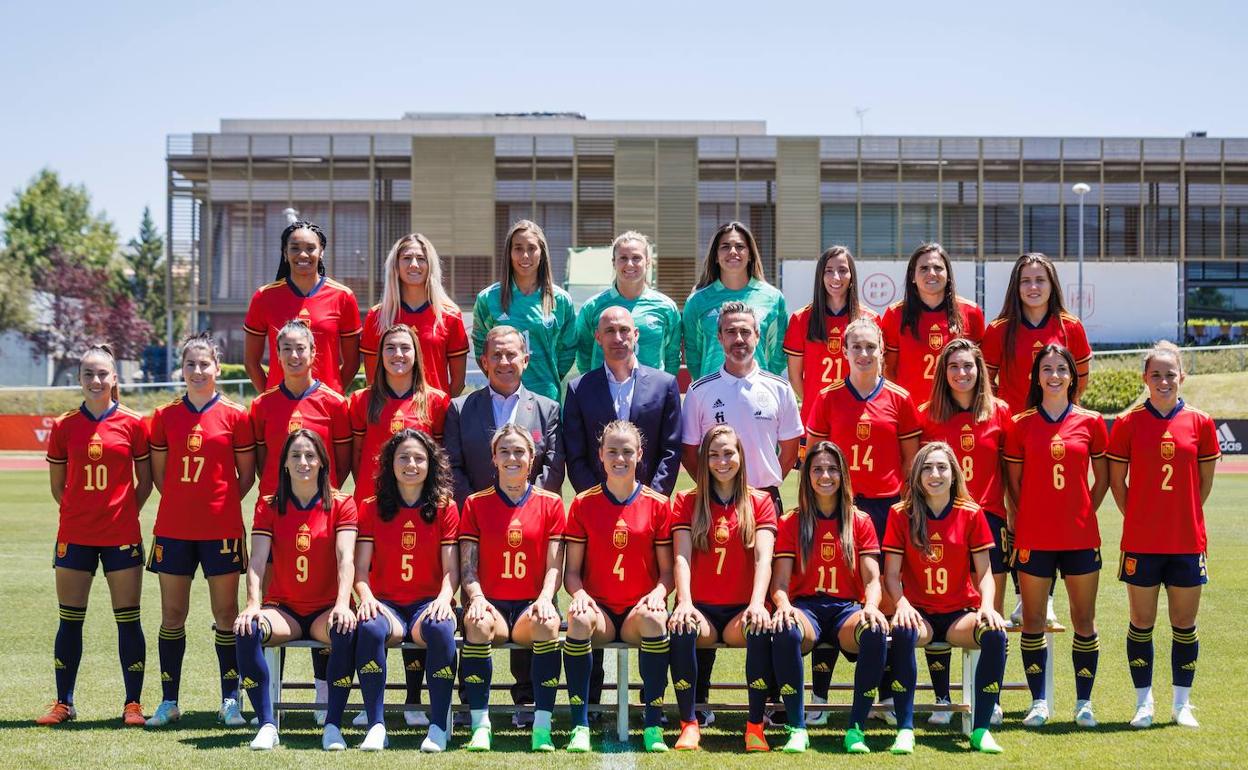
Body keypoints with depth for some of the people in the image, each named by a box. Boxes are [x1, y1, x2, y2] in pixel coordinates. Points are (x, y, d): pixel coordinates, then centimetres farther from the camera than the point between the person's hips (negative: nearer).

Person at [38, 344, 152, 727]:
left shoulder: (133, 423, -2)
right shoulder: (64, 426, 3)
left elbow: (145, 480, 6)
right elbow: (57, 485, 11)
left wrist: (125, 513, -1)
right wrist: (79, 512, 4)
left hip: (122, 536, -2)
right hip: (74, 535, 2)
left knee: (127, 620, 2)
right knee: (69, 620, 7)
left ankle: (133, 704, 9)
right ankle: (63, 703, 17)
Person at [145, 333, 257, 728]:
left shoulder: (235, 416, 0)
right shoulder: (165, 416, 6)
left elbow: (246, 475, 5)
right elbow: (159, 472, 12)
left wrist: (220, 504, -1)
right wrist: (184, 502, 4)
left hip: (221, 529, -2)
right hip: (173, 529, 2)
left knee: (226, 613, 2)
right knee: (172, 613, 6)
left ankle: (230, 700, 9)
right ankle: (169, 701, 13)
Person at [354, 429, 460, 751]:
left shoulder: (445, 508, 7)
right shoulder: (371, 508, 8)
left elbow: (451, 569, 2)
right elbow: (361, 569, 4)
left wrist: (444, 598, -19)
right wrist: (366, 597, -17)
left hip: (428, 603, 0)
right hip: (385, 604, 1)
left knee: (440, 628, -36)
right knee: (370, 628, -35)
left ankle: (439, 726, -28)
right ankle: (376, 725, -29)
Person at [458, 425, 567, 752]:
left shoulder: (550, 503, 10)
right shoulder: (476, 503, 11)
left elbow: (554, 565, 4)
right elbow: (467, 566, 4)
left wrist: (545, 598, -16)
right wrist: (477, 598, -17)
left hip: (531, 605, 0)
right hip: (491, 604, 0)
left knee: (547, 623, -35)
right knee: (478, 623, -35)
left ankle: (542, 727, -33)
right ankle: (480, 725, -33)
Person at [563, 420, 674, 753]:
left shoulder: (657, 504, 6)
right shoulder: (583, 504, 6)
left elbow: (667, 571, 6)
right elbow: (572, 570, 6)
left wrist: (657, 594, -16)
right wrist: (579, 594, -16)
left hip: (638, 611, 0)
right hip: (599, 609, 0)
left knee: (654, 619, -36)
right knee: (579, 620, -35)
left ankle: (653, 726, -29)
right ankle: (580, 726, -30)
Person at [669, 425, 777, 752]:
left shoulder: (760, 502, 10)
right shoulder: (686, 501, 10)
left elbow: (763, 558, -5)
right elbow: (682, 557, -3)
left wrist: (757, 603, -23)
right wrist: (684, 602, -22)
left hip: (740, 609, 0)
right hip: (700, 608, 0)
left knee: (761, 629, -34)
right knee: (682, 628, -34)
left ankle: (755, 725, -25)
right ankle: (688, 723, -26)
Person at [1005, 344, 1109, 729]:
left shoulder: (1090, 422, 3)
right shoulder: (1021, 424, 2)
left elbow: (1102, 479, 10)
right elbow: (1013, 480, 7)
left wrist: (1083, 511, 3)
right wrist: (1025, 515, 0)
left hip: (1080, 536, 0)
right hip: (1034, 536, 0)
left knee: (1084, 619, 4)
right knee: (1033, 620, 2)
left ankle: (1084, 702, 13)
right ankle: (1038, 701, 11)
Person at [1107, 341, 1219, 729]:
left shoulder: (1200, 423, 1)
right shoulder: (1128, 424, -2)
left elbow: (1205, 482, 9)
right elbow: (1117, 481, 4)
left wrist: (1182, 517, 7)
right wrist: (1139, 518, 2)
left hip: (1187, 541, 1)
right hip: (1140, 542, -1)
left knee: (1184, 624, 7)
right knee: (1141, 623, 5)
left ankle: (1182, 703, 19)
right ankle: (1144, 703, 17)